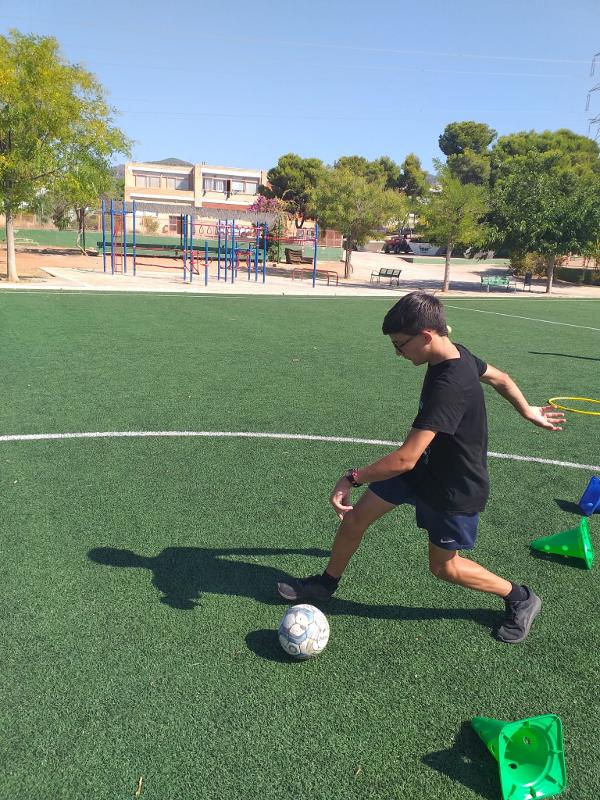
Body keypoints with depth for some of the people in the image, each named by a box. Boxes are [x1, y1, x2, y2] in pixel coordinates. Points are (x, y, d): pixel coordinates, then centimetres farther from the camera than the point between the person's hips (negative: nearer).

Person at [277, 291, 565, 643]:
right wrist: (528, 410, 26)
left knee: (444, 567, 12)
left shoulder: (449, 386, -37)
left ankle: (520, 599, 34)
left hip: (455, 489, -8)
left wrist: (352, 478, -26)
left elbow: (405, 459, -38)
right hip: (426, 466, 8)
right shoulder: (456, 353, -9)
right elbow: (501, 379, 9)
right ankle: (325, 584, 31)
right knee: (354, 518, 7)